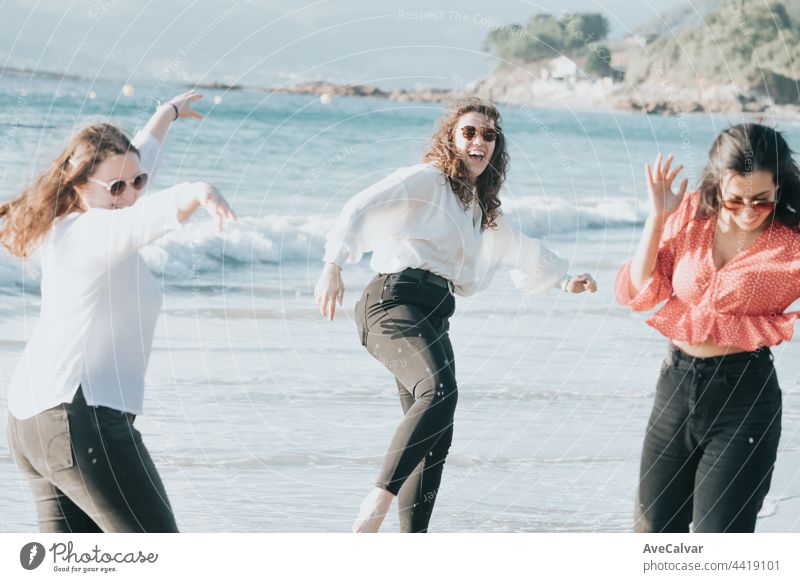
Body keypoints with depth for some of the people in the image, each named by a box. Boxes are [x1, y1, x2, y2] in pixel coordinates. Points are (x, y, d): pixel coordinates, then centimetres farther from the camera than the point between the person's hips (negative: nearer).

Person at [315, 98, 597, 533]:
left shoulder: (482, 209, 26)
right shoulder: (426, 180, -1)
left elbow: (522, 249, 44)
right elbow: (362, 209, -14)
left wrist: (563, 278, 46)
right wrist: (334, 265, -28)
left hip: (434, 317, 9)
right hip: (395, 299, -9)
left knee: (435, 442, 4)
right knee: (439, 392, -33)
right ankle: (380, 497, -33)